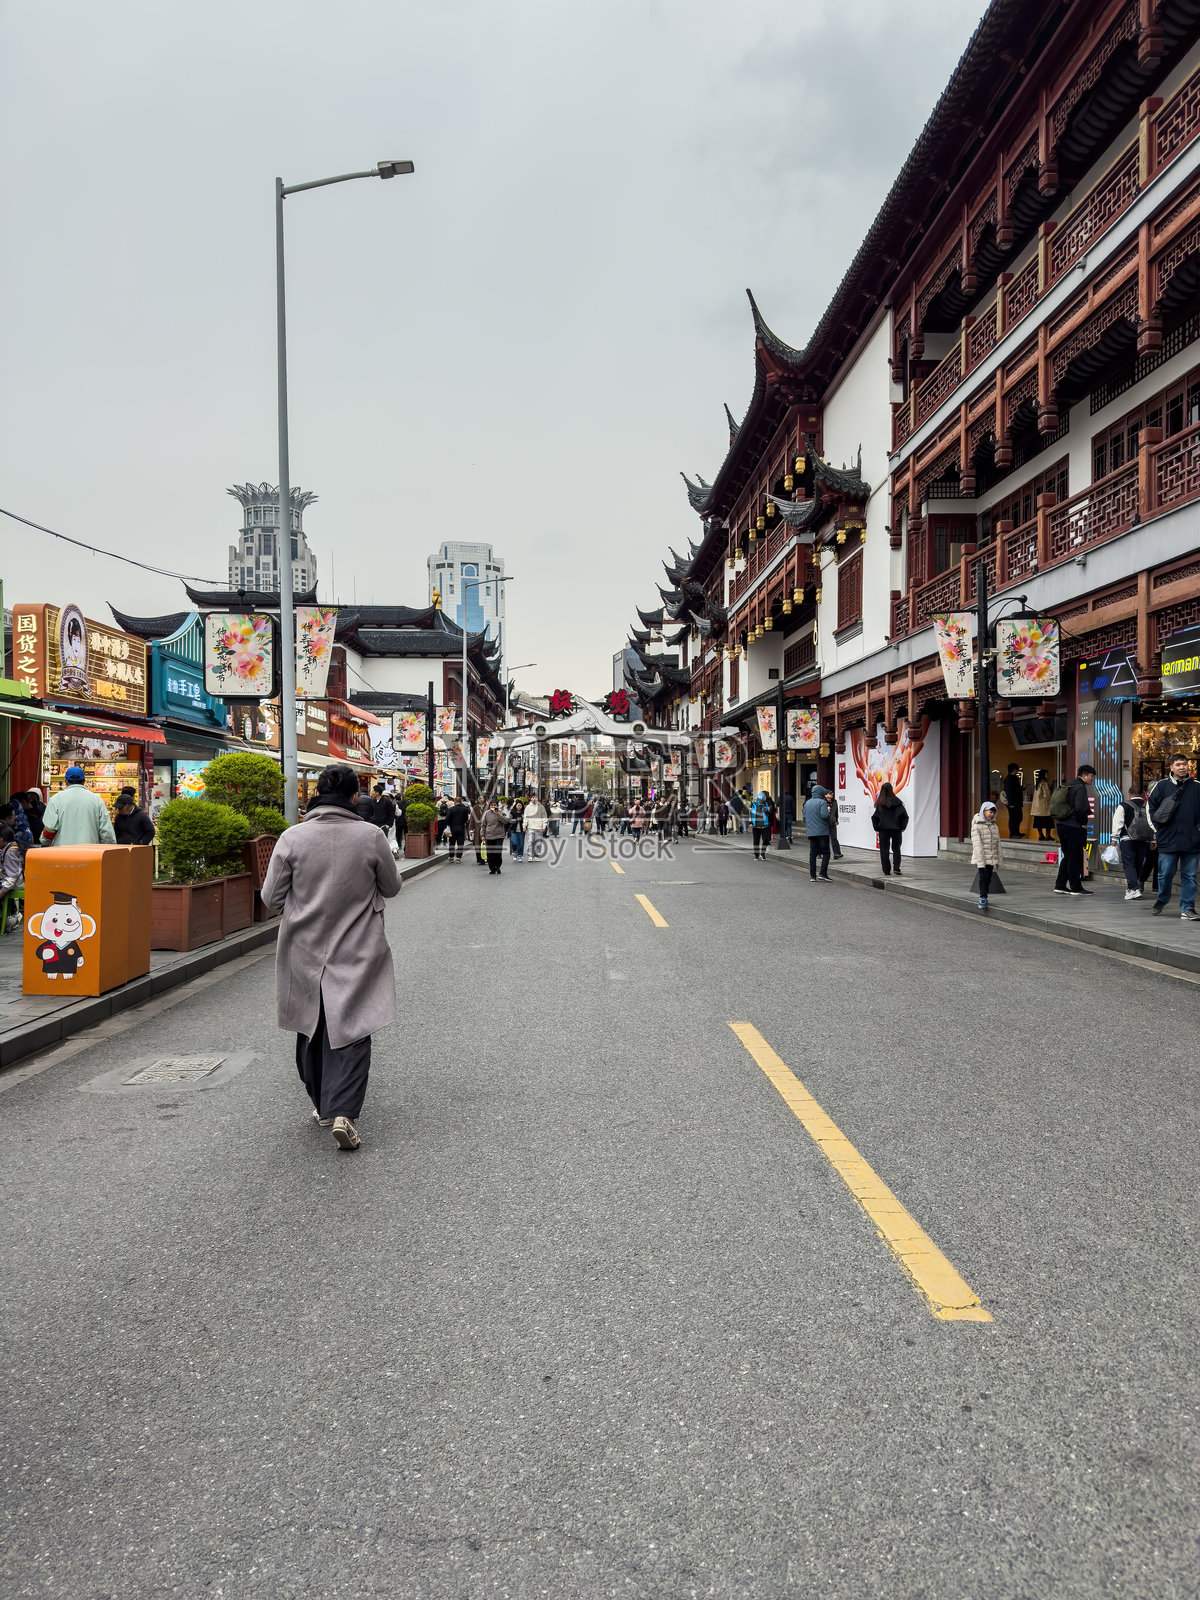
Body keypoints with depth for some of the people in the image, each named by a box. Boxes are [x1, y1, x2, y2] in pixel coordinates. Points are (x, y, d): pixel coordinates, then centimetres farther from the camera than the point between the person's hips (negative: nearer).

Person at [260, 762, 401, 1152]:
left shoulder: (292, 838, -10)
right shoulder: (371, 837, -12)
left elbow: (271, 897, -3)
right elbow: (391, 888, 2)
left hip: (304, 951, 2)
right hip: (356, 954, -2)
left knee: (312, 1029, 18)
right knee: (350, 1031, 3)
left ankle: (322, 1105, 30)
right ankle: (343, 1112, -10)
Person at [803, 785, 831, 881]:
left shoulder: (807, 803, 11)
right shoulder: (822, 802, -8)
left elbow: (804, 817, 11)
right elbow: (824, 814, -20)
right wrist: (830, 819, -2)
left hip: (811, 832, 6)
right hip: (822, 832, -6)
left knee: (812, 853, 8)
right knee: (825, 853, 0)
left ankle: (812, 875, 7)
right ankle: (823, 873, -9)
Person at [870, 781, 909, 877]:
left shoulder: (880, 803, -6)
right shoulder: (897, 802, -7)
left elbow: (875, 817, -7)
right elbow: (904, 816, -9)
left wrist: (877, 828, 4)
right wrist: (902, 827, 3)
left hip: (883, 830, 0)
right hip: (896, 829, 0)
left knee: (884, 850, 8)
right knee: (896, 849, 16)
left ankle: (887, 871, 6)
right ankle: (896, 869, 4)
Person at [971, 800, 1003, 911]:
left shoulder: (994, 826, 12)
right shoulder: (977, 826, -9)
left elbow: (998, 844, 15)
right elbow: (977, 845, -15)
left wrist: (999, 859, 13)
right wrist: (980, 861, -20)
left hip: (992, 858, 6)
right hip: (982, 858, -6)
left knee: (988, 879, 9)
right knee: (984, 877, -13)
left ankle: (984, 898, 21)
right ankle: (983, 900, -10)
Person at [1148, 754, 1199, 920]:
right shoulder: (1161, 786, 5)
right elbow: (1152, 808, 10)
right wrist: (1158, 829, 5)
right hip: (1168, 840, -1)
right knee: (1165, 874, 2)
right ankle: (1161, 900, 26)